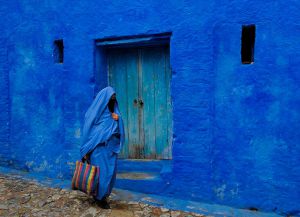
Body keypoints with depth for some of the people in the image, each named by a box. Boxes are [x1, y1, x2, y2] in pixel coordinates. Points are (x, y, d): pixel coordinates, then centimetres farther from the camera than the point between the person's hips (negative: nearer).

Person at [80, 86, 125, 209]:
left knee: (110, 172, 9)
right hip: (98, 149, -6)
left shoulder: (113, 112, 11)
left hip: (110, 149, 6)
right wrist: (86, 151, -10)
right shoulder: (95, 112, -9)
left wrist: (118, 120, -9)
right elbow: (87, 131, -9)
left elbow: (119, 130, 13)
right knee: (101, 173, 0)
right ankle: (99, 198, 18)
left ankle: (104, 195, 26)